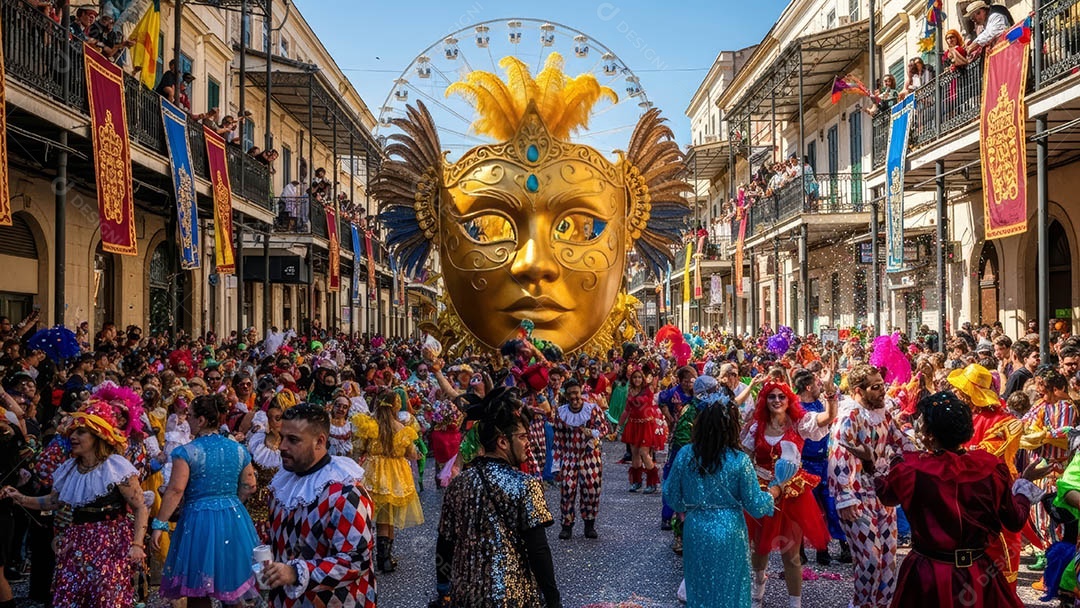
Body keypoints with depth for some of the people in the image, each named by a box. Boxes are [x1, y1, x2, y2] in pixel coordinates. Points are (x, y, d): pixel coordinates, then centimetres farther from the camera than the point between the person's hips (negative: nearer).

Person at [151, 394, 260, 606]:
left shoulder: (187, 452, -11)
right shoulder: (239, 450, 4)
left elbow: (175, 491, -16)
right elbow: (249, 487, 10)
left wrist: (159, 525, -12)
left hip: (199, 520, -5)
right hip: (234, 519, 5)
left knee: (198, 591, 8)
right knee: (233, 586, 17)